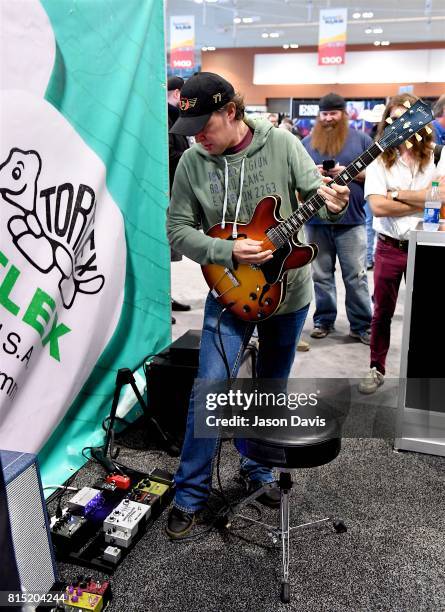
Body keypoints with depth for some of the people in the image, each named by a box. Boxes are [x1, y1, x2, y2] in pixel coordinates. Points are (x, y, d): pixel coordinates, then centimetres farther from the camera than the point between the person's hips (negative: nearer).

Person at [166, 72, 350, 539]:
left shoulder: (281, 144, -8)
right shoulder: (192, 162, -6)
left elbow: (317, 193, -4)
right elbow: (177, 229, -6)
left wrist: (333, 205, -29)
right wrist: (229, 252, -21)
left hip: (289, 290, 1)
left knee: (271, 390, 15)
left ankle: (256, 468, 38)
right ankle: (190, 494, 11)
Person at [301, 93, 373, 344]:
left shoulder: (361, 139, 5)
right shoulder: (307, 142, 12)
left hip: (351, 220, -2)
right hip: (316, 220, 3)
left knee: (356, 276, -2)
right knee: (321, 274, 9)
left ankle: (362, 325, 8)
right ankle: (324, 319, 21)